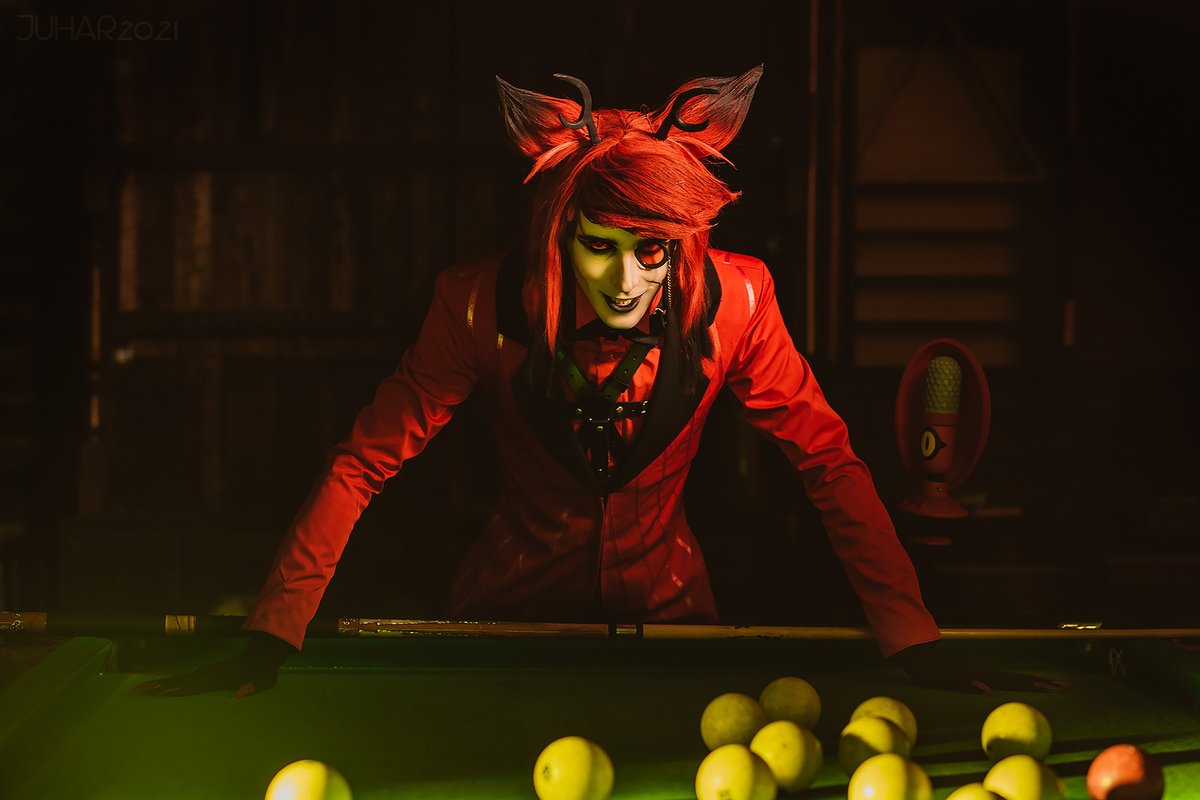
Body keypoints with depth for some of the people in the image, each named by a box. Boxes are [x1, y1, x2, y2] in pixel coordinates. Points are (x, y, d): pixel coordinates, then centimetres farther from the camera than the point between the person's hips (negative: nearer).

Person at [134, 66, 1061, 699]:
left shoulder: (732, 303, -21)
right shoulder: (486, 307, -24)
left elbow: (828, 458, -14)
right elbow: (366, 460, -20)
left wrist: (913, 639, -21)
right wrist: (270, 641, -26)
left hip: (666, 604, 1)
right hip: (513, 607, -1)